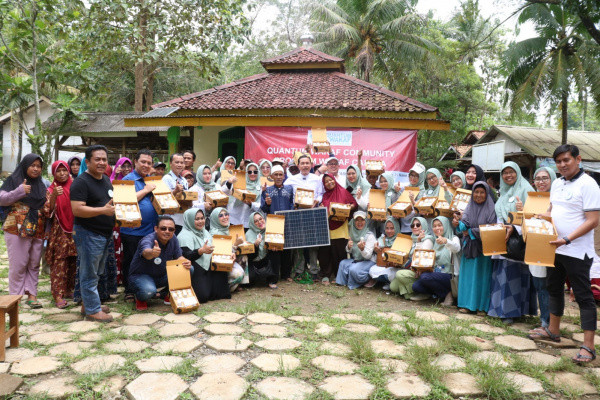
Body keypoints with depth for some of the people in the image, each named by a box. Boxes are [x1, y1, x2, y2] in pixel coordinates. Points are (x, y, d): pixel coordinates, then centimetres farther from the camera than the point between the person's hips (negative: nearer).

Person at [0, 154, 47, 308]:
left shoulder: (41, 185, 16)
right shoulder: (13, 180, 1)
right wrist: (19, 191, -19)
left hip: (37, 231, 5)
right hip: (17, 230, -5)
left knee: (34, 264, 7)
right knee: (18, 264, -3)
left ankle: (31, 294, 13)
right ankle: (15, 296, 7)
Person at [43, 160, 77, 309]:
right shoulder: (51, 190, 2)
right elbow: (47, 212, -9)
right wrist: (54, 196, -22)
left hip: (75, 230, 3)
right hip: (59, 232, -3)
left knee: (73, 262, 7)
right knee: (59, 263, -5)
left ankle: (69, 289, 20)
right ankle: (58, 294, -2)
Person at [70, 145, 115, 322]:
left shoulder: (106, 179, 13)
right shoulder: (81, 182, -14)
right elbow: (77, 209, -23)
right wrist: (103, 210, -27)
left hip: (105, 234, 9)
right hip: (88, 234, -9)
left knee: (96, 273, 18)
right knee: (89, 274, 1)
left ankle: (88, 304, 31)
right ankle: (93, 310, 9)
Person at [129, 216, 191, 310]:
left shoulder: (173, 239, -8)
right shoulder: (147, 240, -28)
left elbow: (179, 257, -3)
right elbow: (146, 253, -51)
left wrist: (186, 262, -28)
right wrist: (152, 253, -77)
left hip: (162, 275, 6)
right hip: (141, 275, -6)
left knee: (189, 270, -14)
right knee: (149, 291, -39)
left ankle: (166, 294, 8)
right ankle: (140, 298, 1)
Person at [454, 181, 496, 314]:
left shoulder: (491, 209, -3)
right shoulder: (470, 207, 8)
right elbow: (464, 223, -6)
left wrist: (470, 232, -10)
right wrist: (458, 224, -29)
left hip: (484, 248, -3)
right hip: (469, 247, 4)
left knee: (482, 275, -1)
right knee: (468, 273, 5)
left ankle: (482, 305, 7)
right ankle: (467, 304, 12)